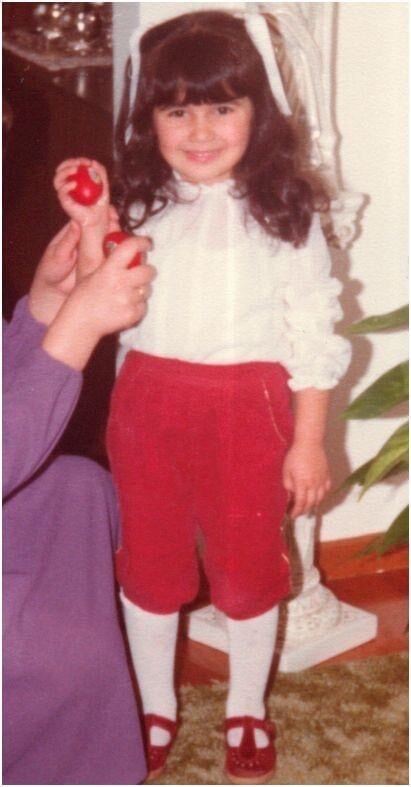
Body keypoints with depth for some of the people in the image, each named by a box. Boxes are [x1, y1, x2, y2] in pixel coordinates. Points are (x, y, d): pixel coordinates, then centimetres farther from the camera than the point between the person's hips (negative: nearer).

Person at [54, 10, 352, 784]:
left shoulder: (283, 215, -8)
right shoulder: (140, 208, 0)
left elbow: (313, 334, -6)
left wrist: (308, 442, -6)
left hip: (246, 409, -3)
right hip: (148, 404, 3)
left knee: (247, 564, 12)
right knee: (148, 561, 15)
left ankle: (246, 712, 35)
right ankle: (155, 708, 37)